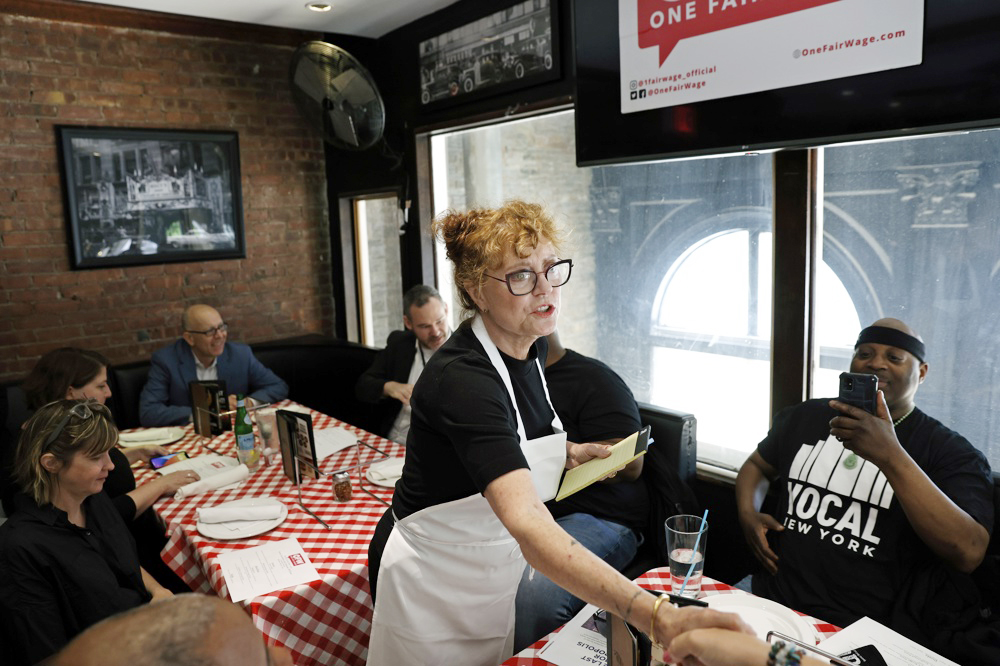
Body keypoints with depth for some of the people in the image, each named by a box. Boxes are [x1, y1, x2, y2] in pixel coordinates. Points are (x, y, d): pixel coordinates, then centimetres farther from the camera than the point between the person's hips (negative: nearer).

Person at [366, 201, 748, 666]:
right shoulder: (461, 379, -33)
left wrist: (571, 454, -4)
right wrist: (658, 618, -54)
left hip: (494, 573, 7)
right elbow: (527, 523, -46)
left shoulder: (530, 348, -6)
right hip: (432, 585, -7)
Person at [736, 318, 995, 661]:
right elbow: (757, 465, 26)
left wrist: (890, 455, -26)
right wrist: (748, 514, 4)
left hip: (871, 633, -3)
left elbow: (969, 553, -15)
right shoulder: (803, 417, 11)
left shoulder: (952, 452, -1)